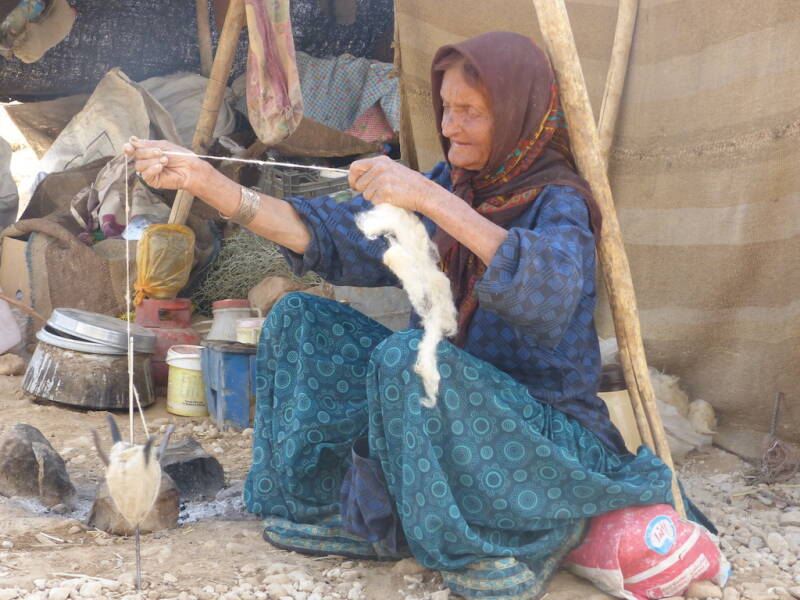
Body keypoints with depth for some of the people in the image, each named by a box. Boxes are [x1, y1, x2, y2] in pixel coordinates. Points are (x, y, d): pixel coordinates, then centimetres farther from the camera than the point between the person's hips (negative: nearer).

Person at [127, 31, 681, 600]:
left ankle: (496, 548, -13)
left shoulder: (558, 202, -14)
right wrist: (204, 180, -12)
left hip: (547, 434, -6)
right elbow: (337, 235, -3)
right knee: (301, 318, 0)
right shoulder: (453, 185, 4)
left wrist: (430, 199, -41)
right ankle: (337, 507, 5)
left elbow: (552, 288, -37)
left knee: (407, 356, -33)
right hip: (455, 409, 7)